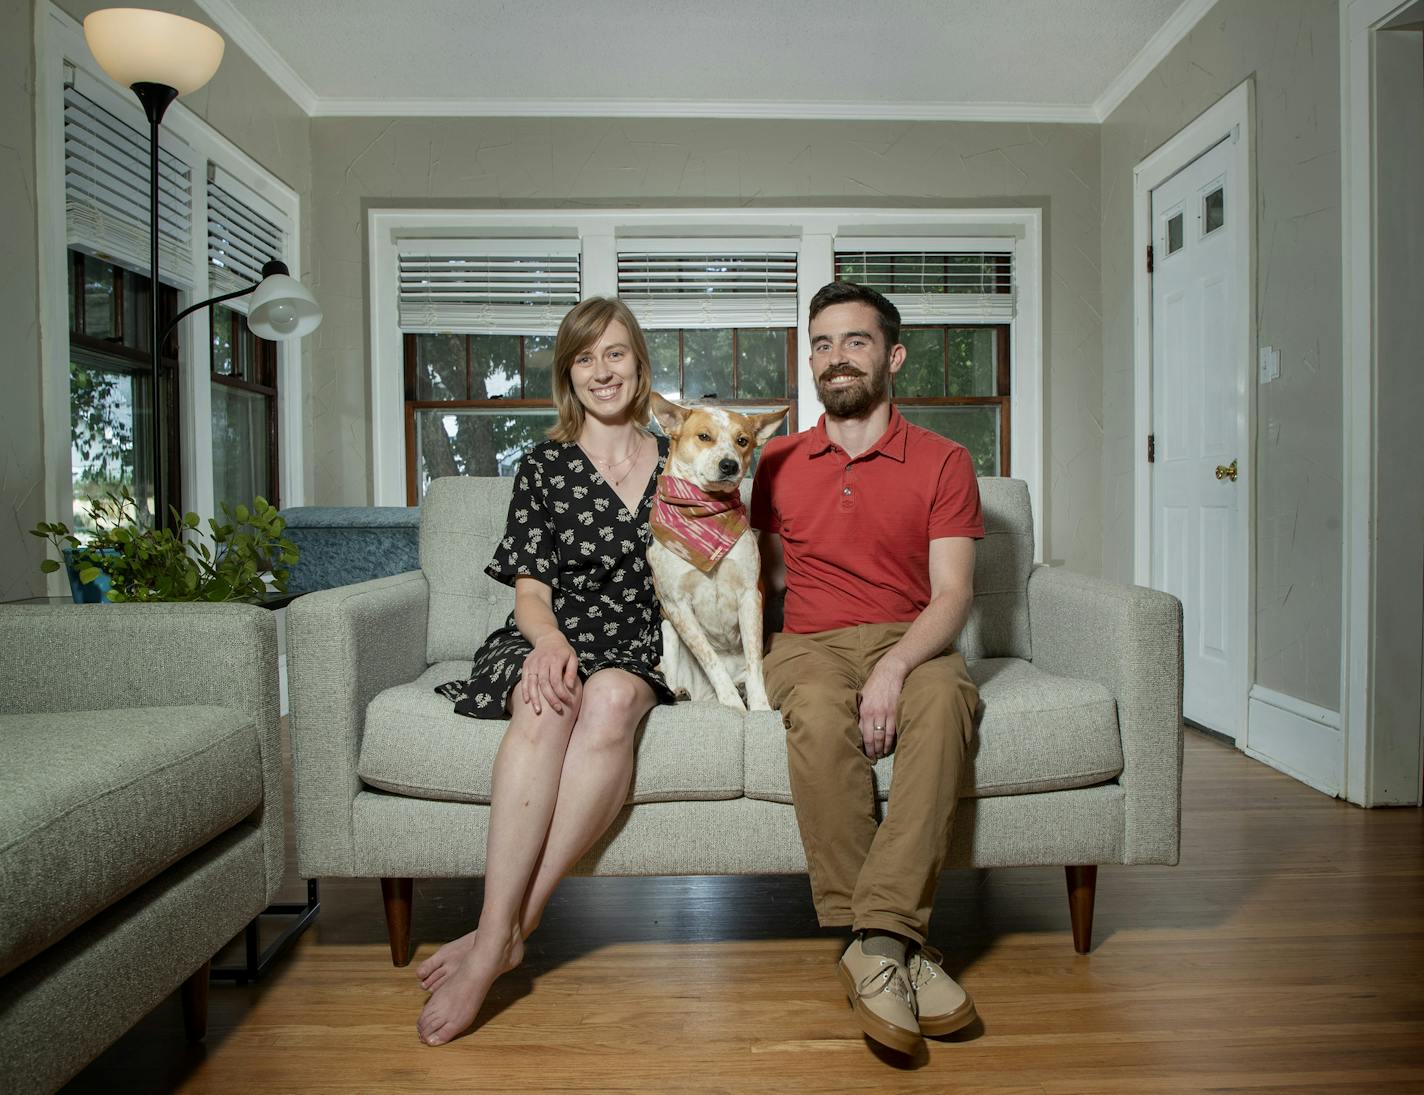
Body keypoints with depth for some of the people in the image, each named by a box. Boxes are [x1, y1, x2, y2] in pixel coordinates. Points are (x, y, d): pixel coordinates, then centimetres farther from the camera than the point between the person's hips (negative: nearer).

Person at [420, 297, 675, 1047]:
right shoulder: (544, 465, 9)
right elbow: (529, 590, 3)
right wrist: (549, 640, -18)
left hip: (639, 652, 1)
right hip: (549, 644, 0)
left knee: (612, 697, -35)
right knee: (548, 702, -36)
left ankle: (503, 931, -30)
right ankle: (501, 934, -34)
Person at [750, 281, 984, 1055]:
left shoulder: (942, 462, 7)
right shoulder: (778, 463, 15)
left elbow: (951, 595, -4)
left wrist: (896, 665, -22)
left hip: (909, 640, 0)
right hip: (809, 643, 1)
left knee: (944, 698, -36)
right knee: (820, 713, -35)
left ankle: (879, 937, -35)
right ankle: (897, 944, -28)